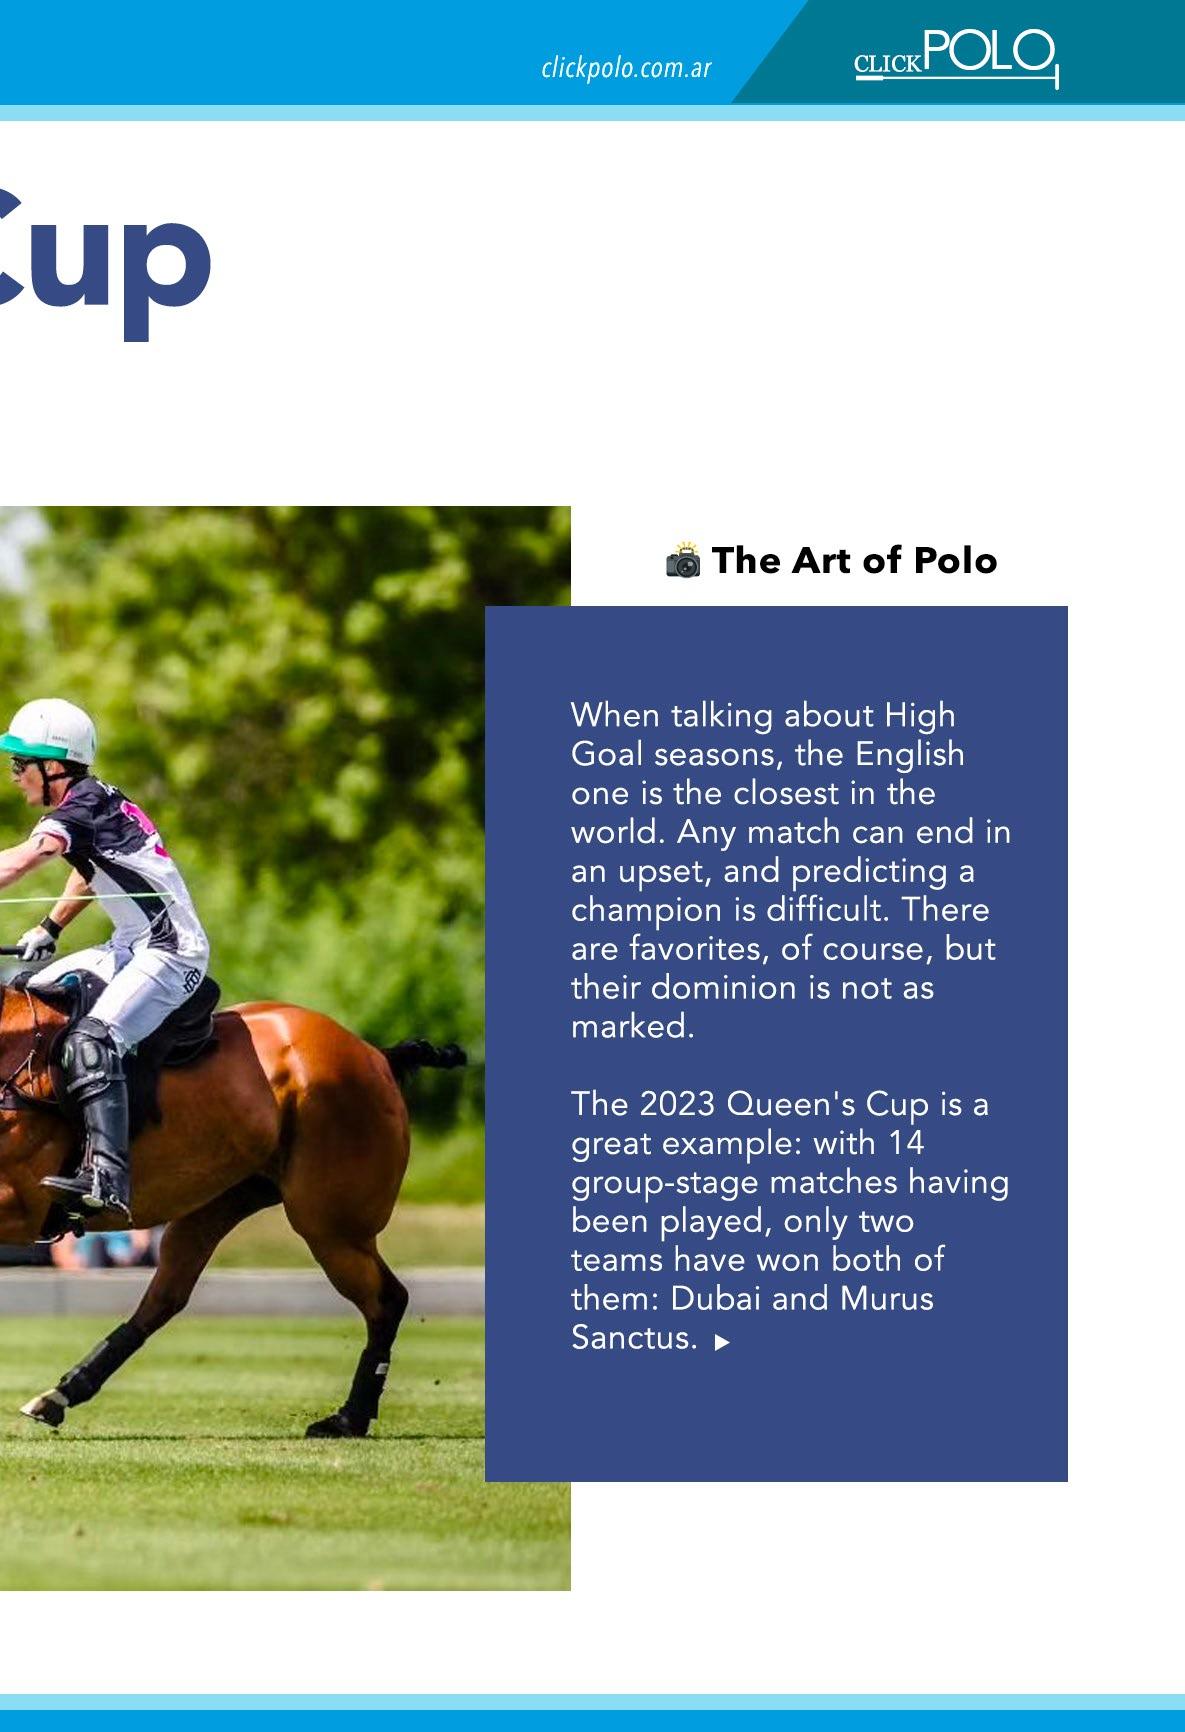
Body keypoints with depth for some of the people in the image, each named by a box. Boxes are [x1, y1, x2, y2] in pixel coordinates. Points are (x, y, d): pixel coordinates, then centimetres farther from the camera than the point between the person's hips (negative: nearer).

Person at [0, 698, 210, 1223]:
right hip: (133, 948, 11)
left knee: (90, 1040, -30)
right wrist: (48, 929, 32)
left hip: (173, 953, -11)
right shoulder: (91, 803, 14)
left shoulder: (86, 802, -15)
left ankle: (107, 1174, -42)